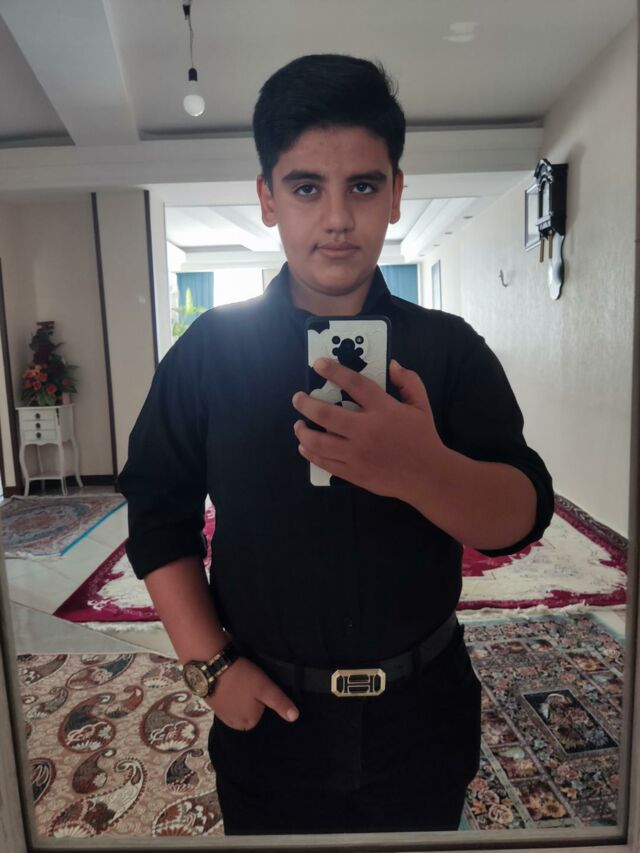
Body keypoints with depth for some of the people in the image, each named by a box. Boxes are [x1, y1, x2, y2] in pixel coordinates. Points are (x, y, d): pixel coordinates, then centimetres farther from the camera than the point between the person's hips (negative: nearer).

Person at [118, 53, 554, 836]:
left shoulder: (450, 348, -8)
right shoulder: (208, 351, -8)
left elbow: (523, 517, -15)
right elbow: (159, 518, -2)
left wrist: (424, 470, -35)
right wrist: (211, 664, -9)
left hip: (422, 712, 1)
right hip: (270, 716, 0)